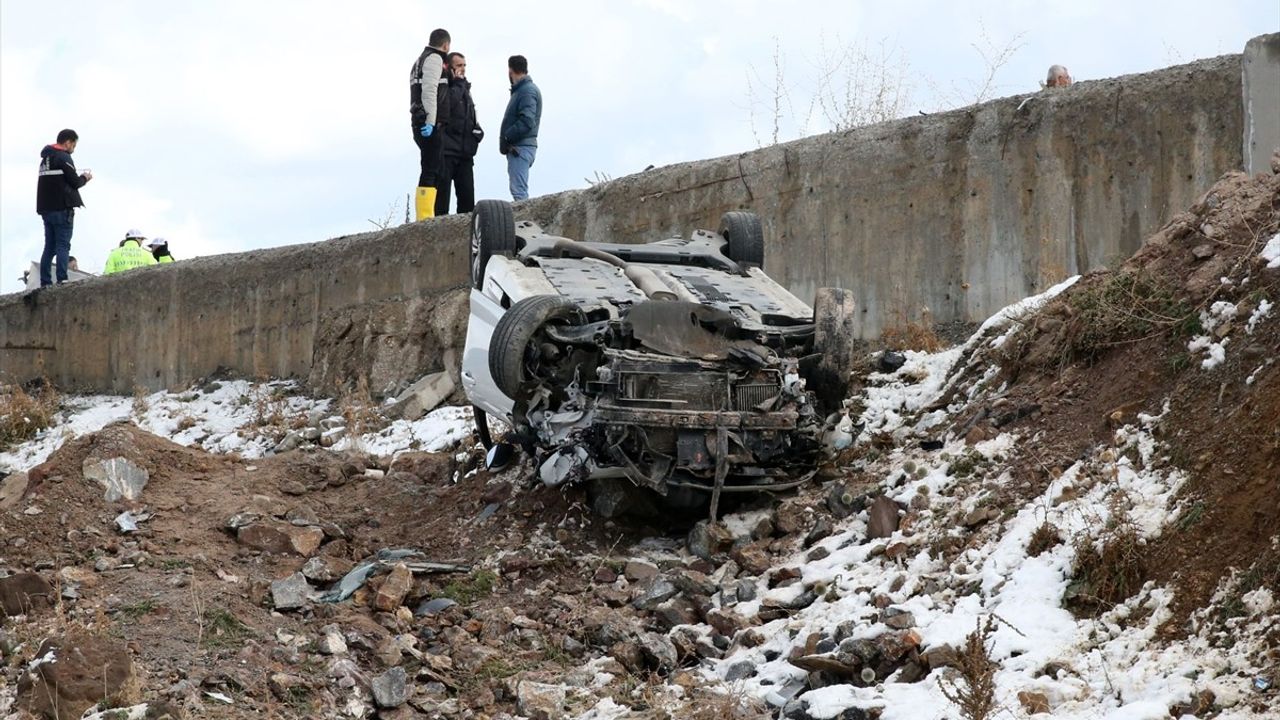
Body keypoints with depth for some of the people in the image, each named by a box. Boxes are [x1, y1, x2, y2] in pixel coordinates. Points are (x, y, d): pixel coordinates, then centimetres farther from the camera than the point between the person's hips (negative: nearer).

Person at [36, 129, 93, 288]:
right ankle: (62, 280, -18)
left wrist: (79, 178, 16)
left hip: (46, 208, 8)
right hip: (62, 209, -8)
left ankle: (45, 282, 4)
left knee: (50, 247, 8)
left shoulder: (45, 158, 18)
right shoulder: (64, 157, -8)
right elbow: (75, 182, -9)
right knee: (63, 245, -9)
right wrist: (84, 177, 11)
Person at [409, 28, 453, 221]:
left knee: (432, 170, 9)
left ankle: (425, 217, 5)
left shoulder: (420, 61, 26)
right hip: (431, 125, -10)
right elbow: (429, 91, -16)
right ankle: (425, 217, -21)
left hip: (422, 123, 10)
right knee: (431, 170, -14)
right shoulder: (435, 59, -4)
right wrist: (430, 121, -22)